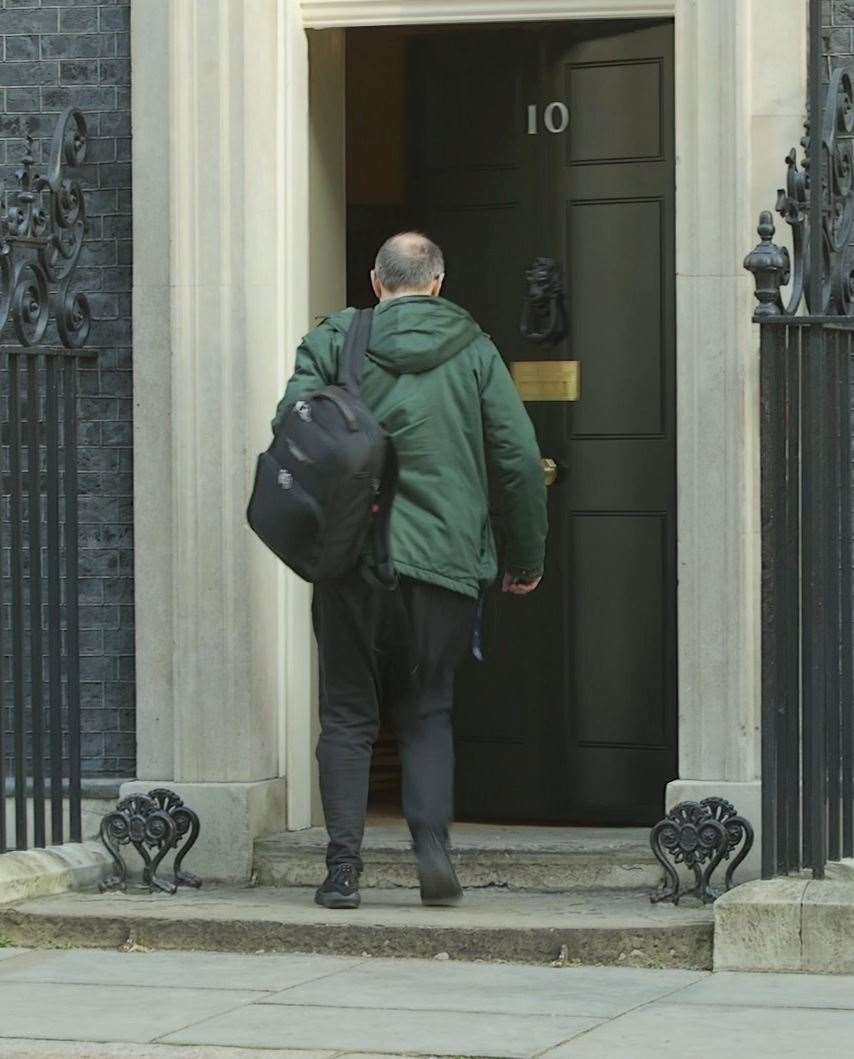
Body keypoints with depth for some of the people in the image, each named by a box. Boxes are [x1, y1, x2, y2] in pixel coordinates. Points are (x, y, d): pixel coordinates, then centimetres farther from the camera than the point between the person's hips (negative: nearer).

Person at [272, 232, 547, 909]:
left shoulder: (332, 342, 3)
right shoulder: (473, 351, 6)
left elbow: (290, 429, -9)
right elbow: (519, 458, 4)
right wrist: (526, 559, 12)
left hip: (351, 557, -1)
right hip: (443, 562, 1)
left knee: (348, 716, 8)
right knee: (428, 713, 13)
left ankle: (344, 869, 1)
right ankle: (432, 843, -6)